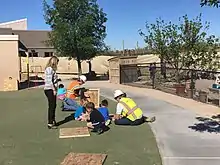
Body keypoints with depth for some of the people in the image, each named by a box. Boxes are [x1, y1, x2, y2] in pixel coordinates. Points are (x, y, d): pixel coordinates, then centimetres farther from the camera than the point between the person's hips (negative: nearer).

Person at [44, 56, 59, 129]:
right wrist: (54, 90, -18)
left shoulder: (51, 69, 16)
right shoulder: (49, 69, -14)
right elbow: (50, 81, -20)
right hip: (50, 90, -10)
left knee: (53, 106, 16)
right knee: (51, 106, -4)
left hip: (52, 90, 10)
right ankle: (50, 123, 3)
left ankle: (53, 121, 27)